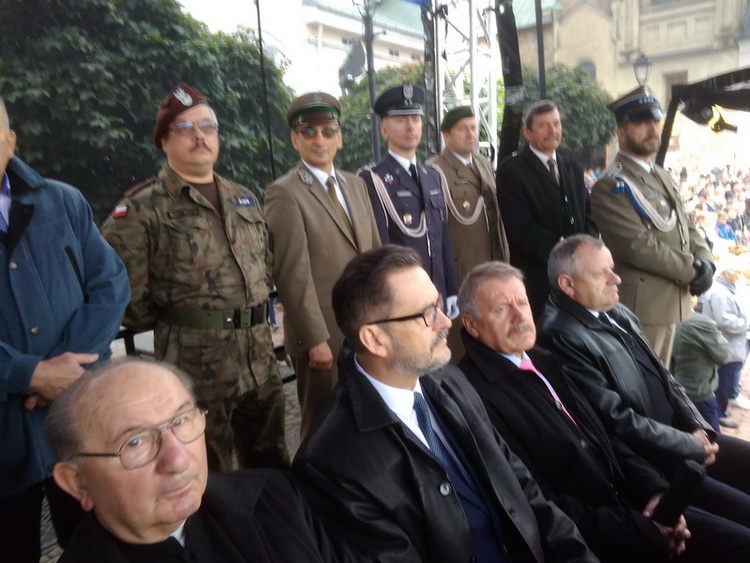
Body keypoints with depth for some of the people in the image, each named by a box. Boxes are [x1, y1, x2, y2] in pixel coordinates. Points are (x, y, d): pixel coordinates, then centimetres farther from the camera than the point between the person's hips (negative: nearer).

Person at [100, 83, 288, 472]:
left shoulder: (242, 198, 12)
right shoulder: (141, 208, -8)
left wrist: (253, 314, 12)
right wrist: (171, 323, -2)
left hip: (261, 359, 6)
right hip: (196, 364, -5)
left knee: (271, 466, 19)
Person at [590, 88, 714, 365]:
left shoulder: (663, 176, 14)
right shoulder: (611, 185, -15)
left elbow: (687, 227, 15)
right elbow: (640, 247, -22)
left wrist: (705, 263, -4)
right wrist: (693, 271, -13)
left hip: (673, 300, 9)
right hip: (641, 305, -9)